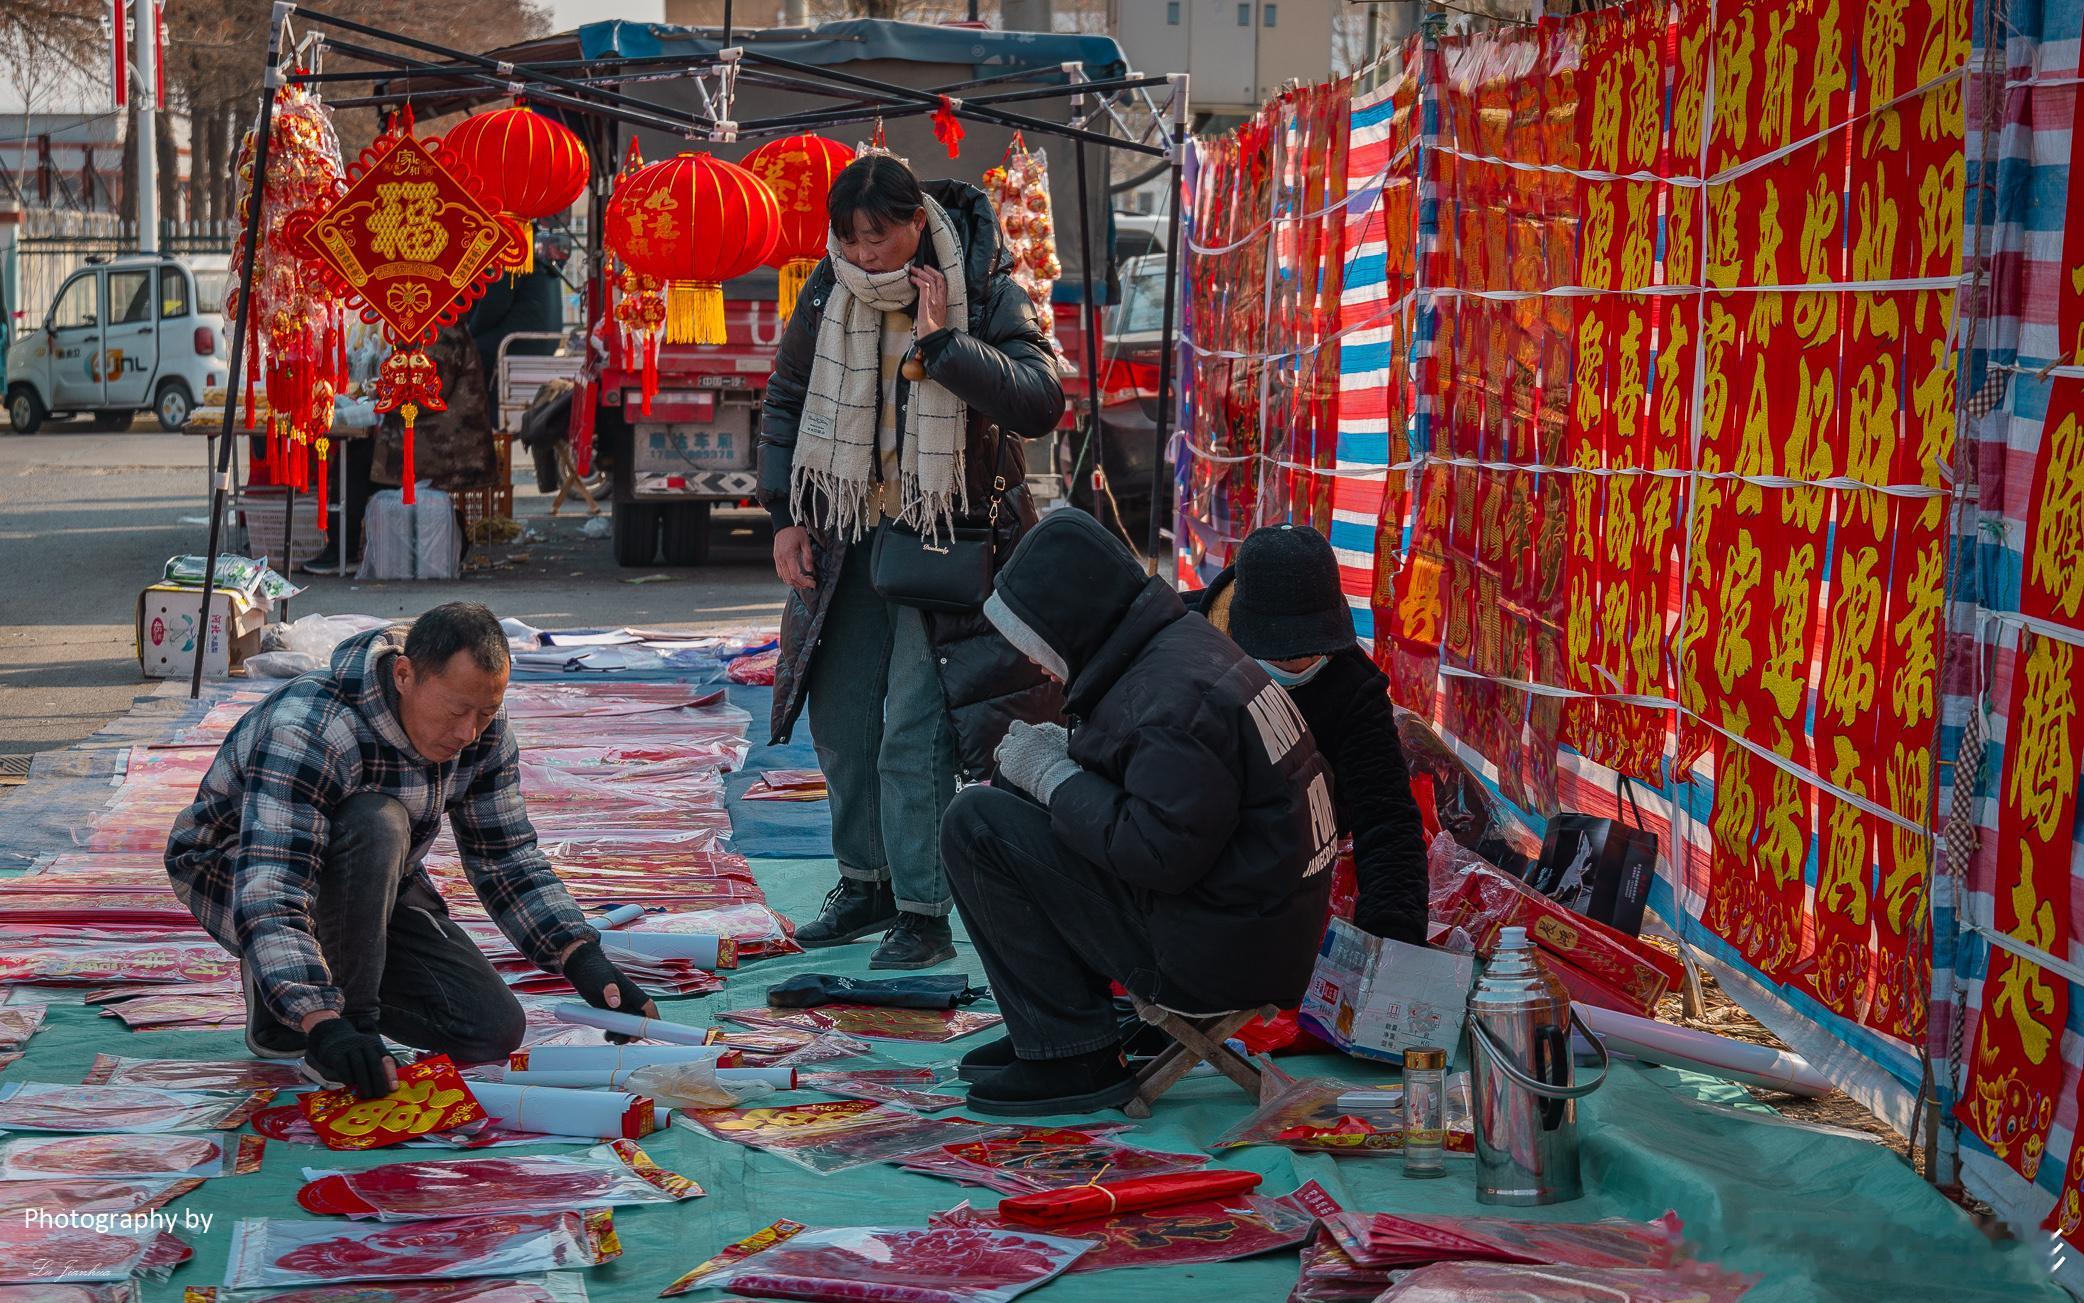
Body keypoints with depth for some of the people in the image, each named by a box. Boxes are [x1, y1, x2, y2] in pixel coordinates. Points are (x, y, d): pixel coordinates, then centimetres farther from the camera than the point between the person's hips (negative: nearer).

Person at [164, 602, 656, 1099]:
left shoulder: (483, 731, -13)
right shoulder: (305, 733, -35)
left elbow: (508, 858, -2)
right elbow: (267, 899, -44)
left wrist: (582, 958, -17)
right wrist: (325, 1024, -56)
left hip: (367, 889, 7)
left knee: (493, 1030, -10)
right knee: (376, 824, -37)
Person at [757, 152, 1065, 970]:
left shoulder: (987, 294, -14)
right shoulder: (829, 291, -1)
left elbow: (1042, 404, -25)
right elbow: (785, 402, 11)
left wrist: (942, 344, -29)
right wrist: (784, 516, 6)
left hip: (949, 539, -5)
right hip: (848, 535, 5)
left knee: (914, 732, -11)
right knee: (841, 720, 10)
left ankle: (923, 915, -3)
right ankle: (868, 883, 27)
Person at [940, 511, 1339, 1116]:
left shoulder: (1171, 698, -23)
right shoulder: (1184, 640, 8)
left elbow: (1162, 853, -27)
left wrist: (1051, 774, -14)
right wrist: (1061, 751, 6)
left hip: (1210, 961, -11)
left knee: (976, 824, -13)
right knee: (1010, 800, 20)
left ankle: (1073, 1055, -8)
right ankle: (1047, 1030, 19)